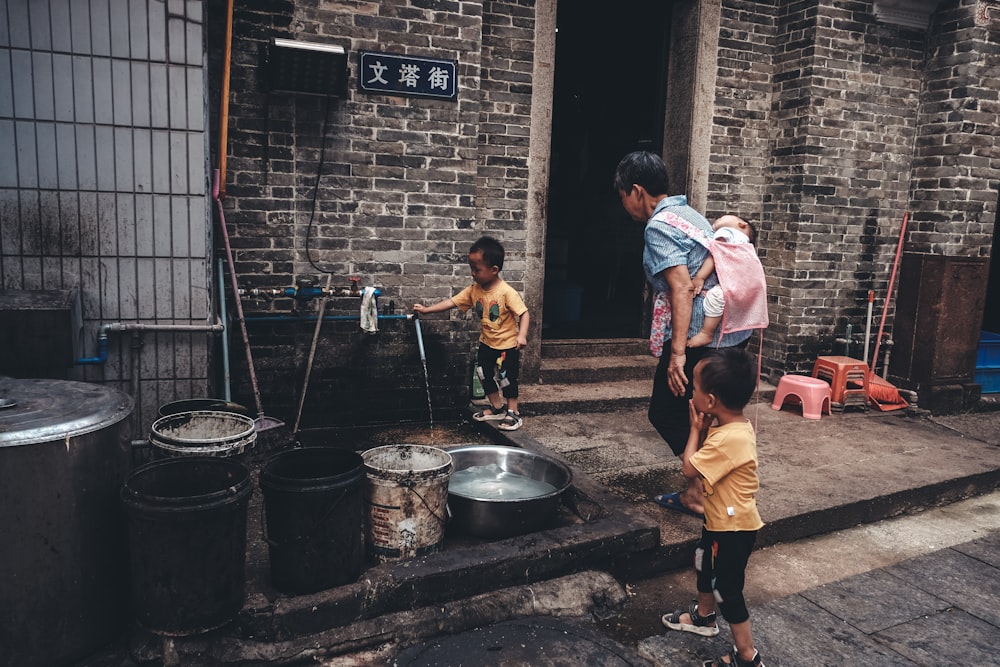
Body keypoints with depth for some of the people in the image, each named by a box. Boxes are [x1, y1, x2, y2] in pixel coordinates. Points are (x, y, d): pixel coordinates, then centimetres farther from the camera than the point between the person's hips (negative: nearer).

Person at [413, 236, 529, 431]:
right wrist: (426, 309, -8)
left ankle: (513, 413, 18)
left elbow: (523, 313, -21)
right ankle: (497, 408, 32)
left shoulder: (507, 292, -23)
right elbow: (452, 302, -4)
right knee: (485, 376, 15)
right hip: (487, 342, 7)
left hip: (507, 344, -7)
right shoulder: (474, 290, -5)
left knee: (507, 378, 2)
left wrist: (522, 335, -32)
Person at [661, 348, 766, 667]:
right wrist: (704, 428, -9)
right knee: (706, 567, 28)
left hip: (734, 526, -10)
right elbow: (706, 457, 7)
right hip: (720, 519, 10)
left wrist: (696, 428, -15)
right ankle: (703, 617, 51)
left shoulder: (730, 439, -34)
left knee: (727, 589, 5)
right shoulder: (733, 425, -4)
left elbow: (690, 468, -25)